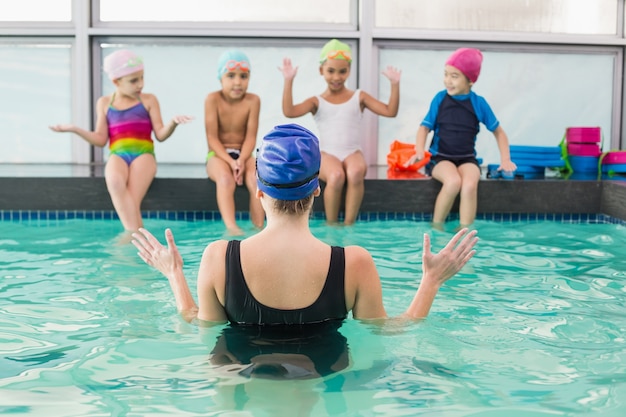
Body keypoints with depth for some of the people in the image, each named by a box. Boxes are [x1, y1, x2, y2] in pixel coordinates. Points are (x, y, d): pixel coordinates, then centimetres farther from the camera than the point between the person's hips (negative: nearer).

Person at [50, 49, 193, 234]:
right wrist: (75, 129, 3)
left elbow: (160, 135, 6)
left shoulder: (149, 100, 13)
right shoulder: (104, 103, 16)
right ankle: (134, 233, -37)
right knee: (114, 182, -36)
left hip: (143, 153, 0)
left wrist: (172, 123, -14)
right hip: (118, 155, 0)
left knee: (132, 200, -29)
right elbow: (101, 139, 14)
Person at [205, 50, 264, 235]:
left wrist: (241, 160, -23)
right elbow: (212, 138, -12)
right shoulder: (213, 99, -10)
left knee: (256, 179, -29)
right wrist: (230, 161, -23)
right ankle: (231, 228, -40)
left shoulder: (253, 100, -4)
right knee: (225, 178, -35)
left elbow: (251, 136, -7)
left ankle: (258, 228, -23)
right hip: (218, 154, -2)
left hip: (243, 153, 2)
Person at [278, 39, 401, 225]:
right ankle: (331, 225, -17)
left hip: (353, 153, 1)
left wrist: (394, 85, -6)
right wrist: (289, 81, -12)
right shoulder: (317, 102, 8)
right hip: (327, 155, -1)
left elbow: (390, 111, 5)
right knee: (336, 176, -37)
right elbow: (289, 112, -8)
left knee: (356, 172, -37)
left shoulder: (359, 97, 12)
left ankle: (349, 224, -25)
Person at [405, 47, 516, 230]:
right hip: (440, 157, -1)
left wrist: (505, 159, -1)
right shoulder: (440, 99, -1)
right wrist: (419, 151, -18)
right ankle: (436, 227, -13)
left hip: (467, 158, 1)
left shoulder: (478, 103, 0)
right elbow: (424, 127, 1)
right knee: (453, 181, -33)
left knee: (470, 184, -32)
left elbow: (498, 131, 10)